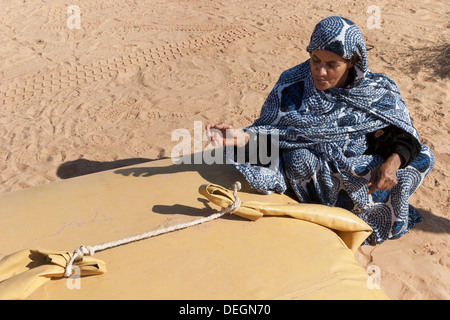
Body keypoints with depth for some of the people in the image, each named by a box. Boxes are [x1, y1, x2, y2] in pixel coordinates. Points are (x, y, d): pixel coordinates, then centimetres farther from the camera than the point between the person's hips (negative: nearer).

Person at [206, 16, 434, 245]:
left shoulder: (379, 92, -4)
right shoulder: (293, 86, -6)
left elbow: (405, 137, -5)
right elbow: (269, 133, -9)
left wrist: (391, 164, -26)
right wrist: (243, 138, -30)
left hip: (364, 177, 2)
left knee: (422, 158, -17)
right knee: (299, 159, -34)